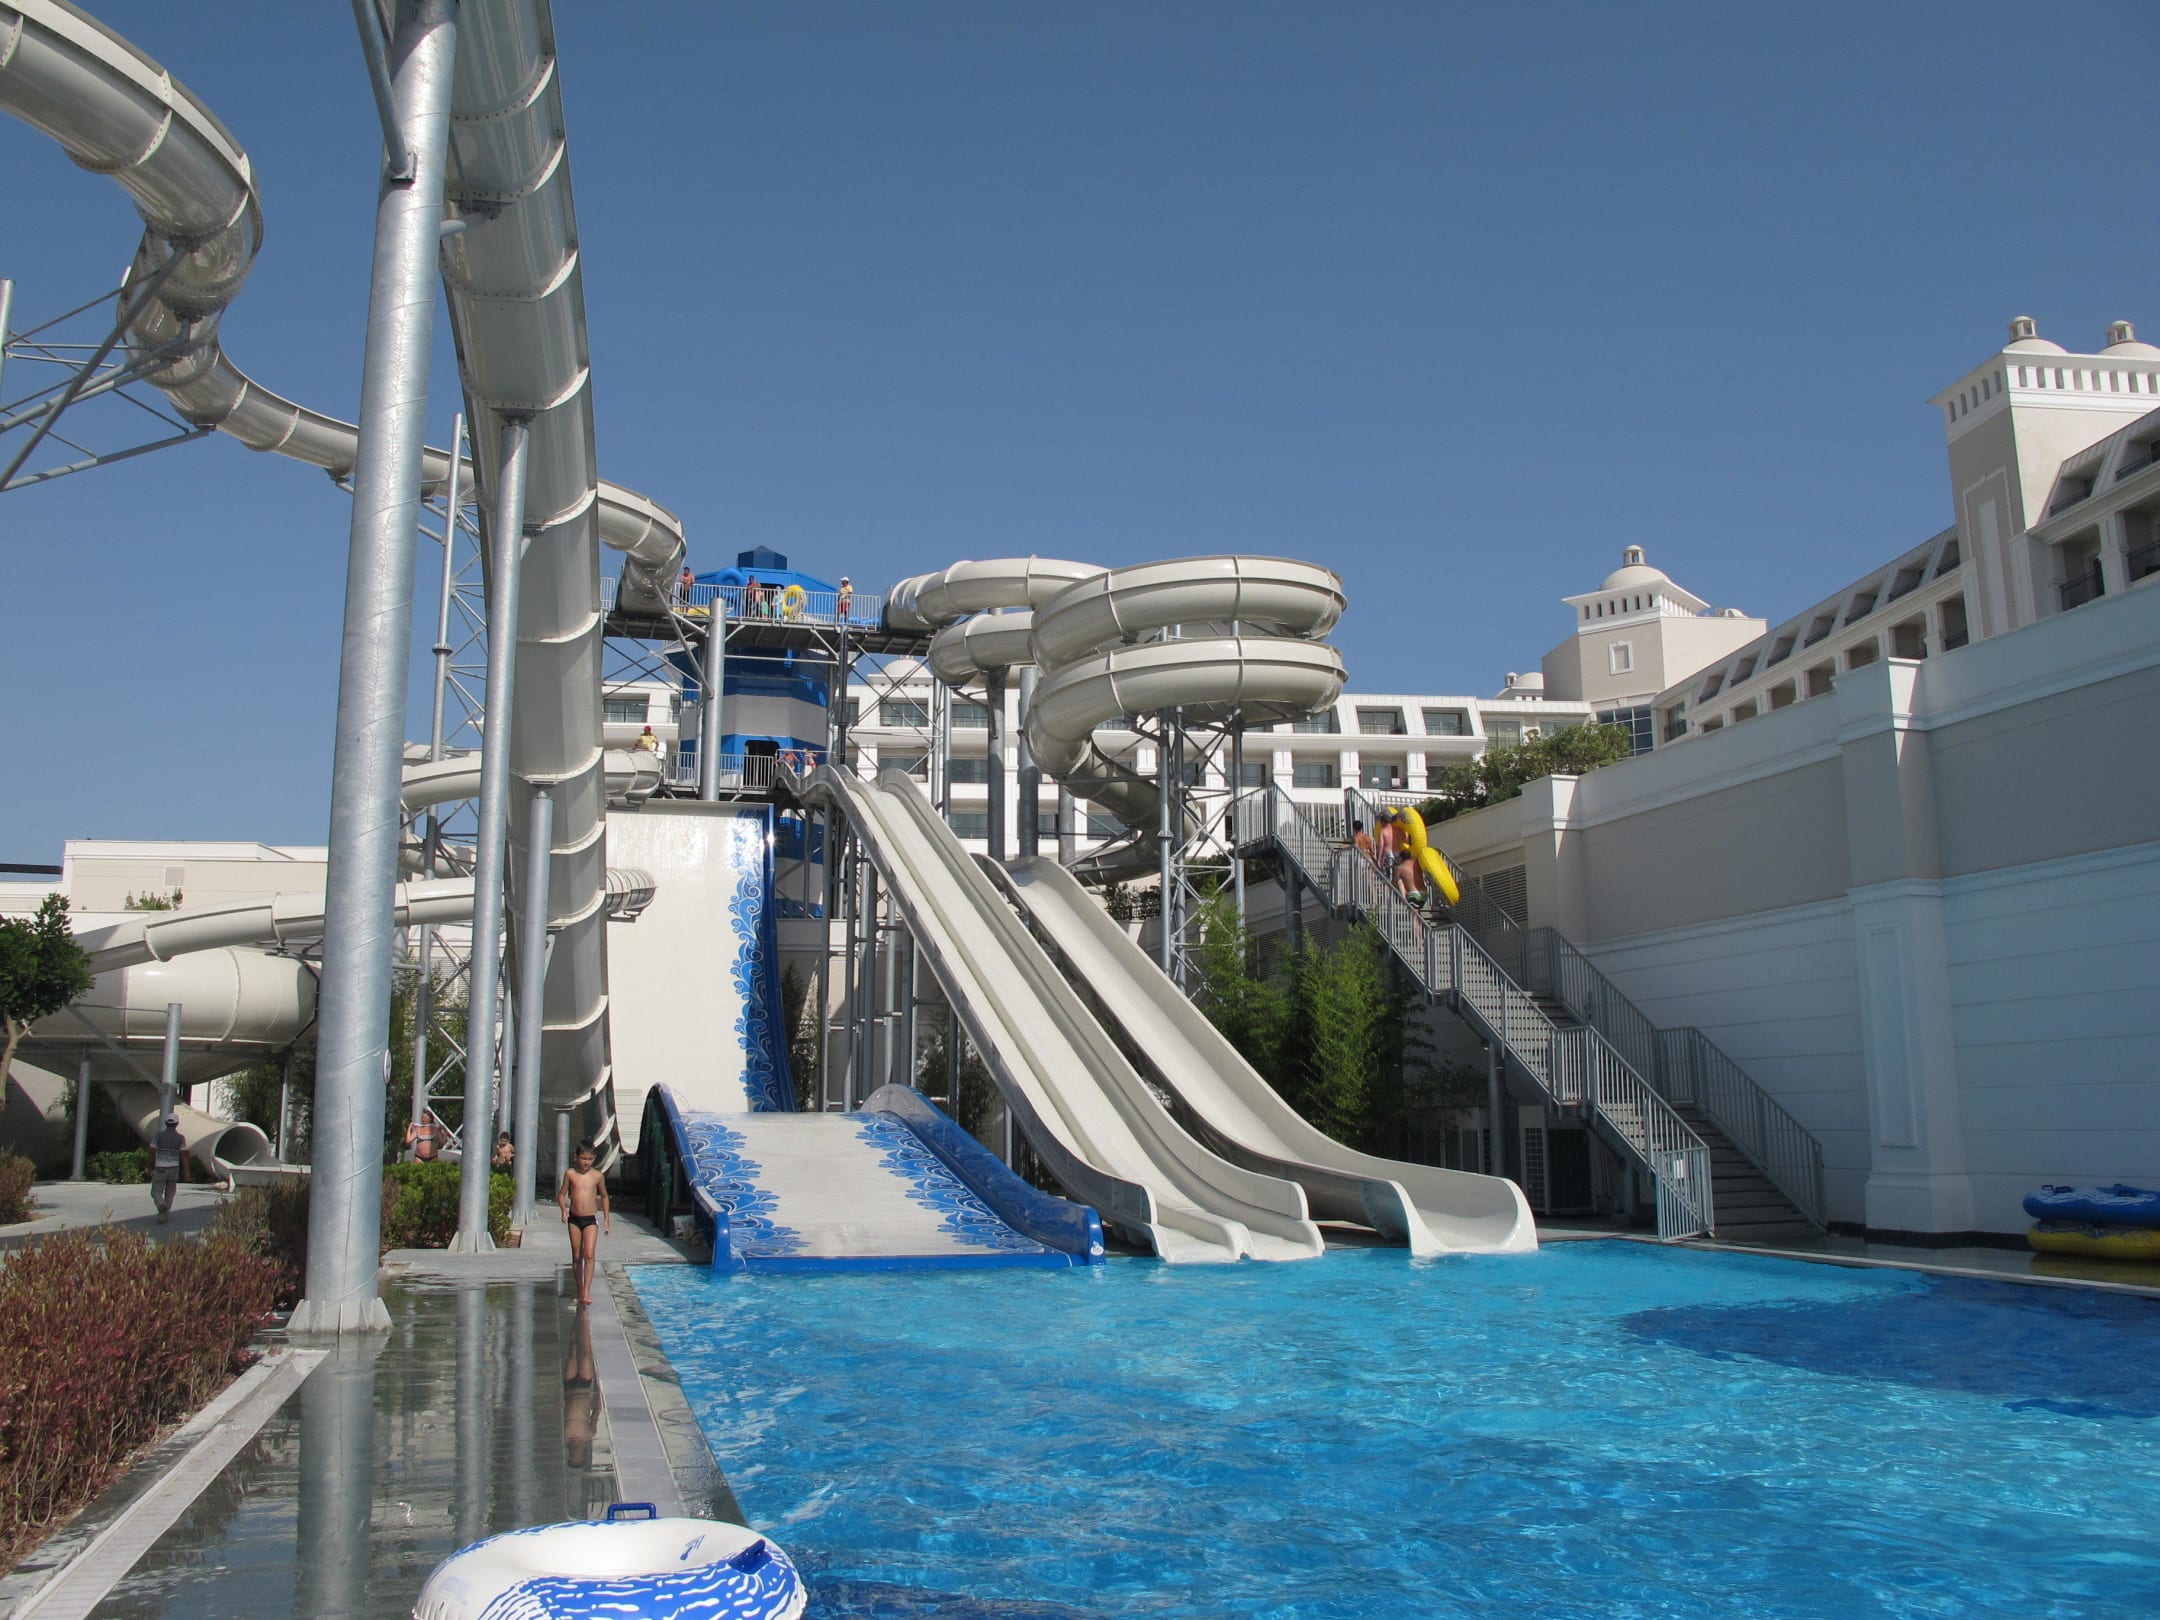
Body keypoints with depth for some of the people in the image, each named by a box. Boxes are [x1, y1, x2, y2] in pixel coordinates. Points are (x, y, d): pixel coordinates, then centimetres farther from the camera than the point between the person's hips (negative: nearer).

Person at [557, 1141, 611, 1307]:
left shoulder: (597, 1176, -1)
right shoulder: (570, 1173, -1)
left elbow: (604, 1196, 12)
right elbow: (561, 1194, 7)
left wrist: (607, 1220, 11)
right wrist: (564, 1209, -12)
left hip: (591, 1219, -2)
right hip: (574, 1219, 2)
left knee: (589, 1254, -15)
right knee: (576, 1256, 9)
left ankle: (586, 1292, -18)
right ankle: (579, 1291, 20)